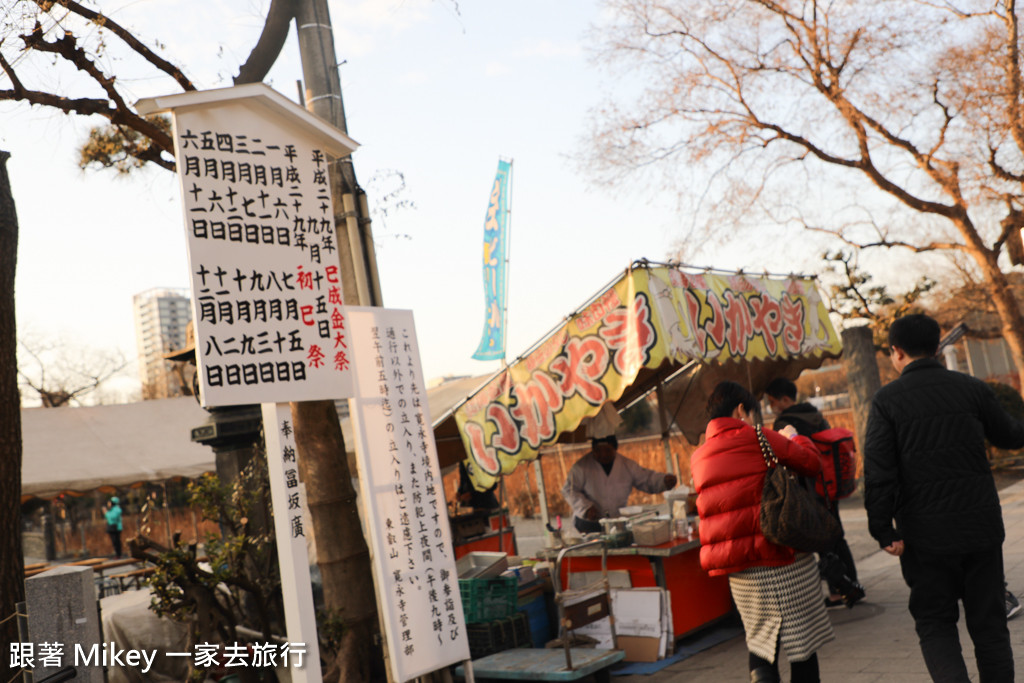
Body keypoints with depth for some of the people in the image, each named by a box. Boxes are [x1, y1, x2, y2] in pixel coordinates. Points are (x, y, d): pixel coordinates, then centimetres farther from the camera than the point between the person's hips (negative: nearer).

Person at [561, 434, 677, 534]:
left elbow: (646, 479, 9)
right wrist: (586, 508, -17)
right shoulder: (582, 466, -5)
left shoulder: (626, 465, 6)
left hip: (618, 522, 4)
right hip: (589, 523, -3)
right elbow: (569, 491, -5)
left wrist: (665, 481, -9)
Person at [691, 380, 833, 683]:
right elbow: (811, 463, -3)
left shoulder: (699, 458, 12)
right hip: (782, 561, -6)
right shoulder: (756, 438, -7)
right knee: (802, 639, 6)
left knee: (759, 637, 17)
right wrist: (795, 437, 15)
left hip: (739, 572, 6)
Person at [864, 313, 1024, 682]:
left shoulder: (887, 400, -7)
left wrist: (884, 531, -8)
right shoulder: (972, 388, 1)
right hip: (982, 527, 3)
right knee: (988, 621, 15)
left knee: (934, 622, 11)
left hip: (926, 534, -2)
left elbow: (879, 471, -13)